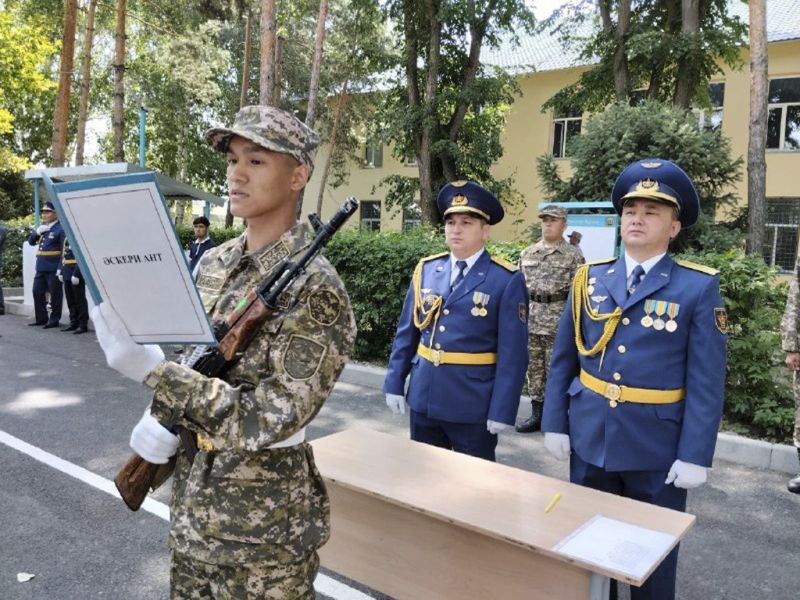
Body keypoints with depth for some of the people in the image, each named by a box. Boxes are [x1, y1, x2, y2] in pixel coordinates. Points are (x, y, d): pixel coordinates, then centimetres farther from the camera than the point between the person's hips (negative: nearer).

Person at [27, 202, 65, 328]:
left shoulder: (60, 228, -10)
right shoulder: (42, 227, 14)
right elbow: (30, 241, 17)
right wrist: (37, 231, -3)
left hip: (53, 269, -8)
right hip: (41, 267, 9)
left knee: (55, 294, 1)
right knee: (37, 292, 13)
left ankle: (54, 320, 9)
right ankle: (41, 318, 23)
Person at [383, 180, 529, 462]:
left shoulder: (507, 280, -10)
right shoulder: (426, 269, 4)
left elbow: (512, 353, -11)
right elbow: (406, 332, 8)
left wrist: (502, 410, -12)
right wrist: (394, 383, 5)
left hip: (474, 406, -4)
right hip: (423, 398, 4)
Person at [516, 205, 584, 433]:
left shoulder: (573, 255, -3)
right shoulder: (527, 253, 11)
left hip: (559, 320, -5)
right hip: (530, 319, 5)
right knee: (533, 368, 10)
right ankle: (537, 414, 21)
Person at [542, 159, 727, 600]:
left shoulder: (698, 287, -7)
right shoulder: (589, 278, 2)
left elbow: (706, 381, -8)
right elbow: (563, 359, 5)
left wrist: (695, 455, -11)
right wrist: (554, 424, 2)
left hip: (657, 448, -3)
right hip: (589, 440, 3)